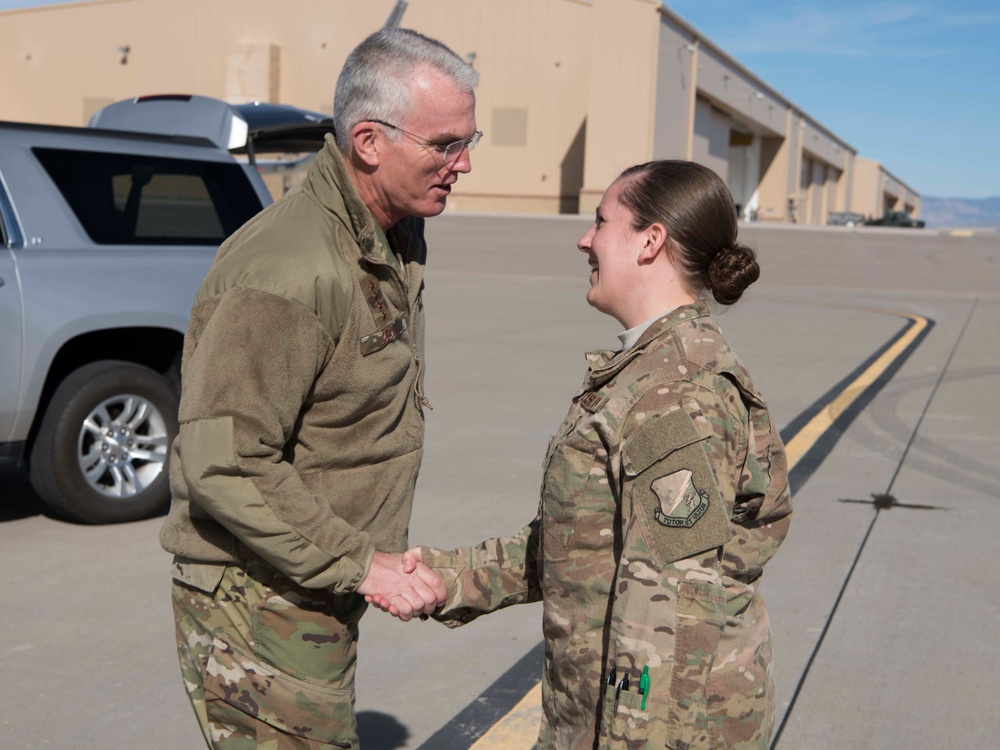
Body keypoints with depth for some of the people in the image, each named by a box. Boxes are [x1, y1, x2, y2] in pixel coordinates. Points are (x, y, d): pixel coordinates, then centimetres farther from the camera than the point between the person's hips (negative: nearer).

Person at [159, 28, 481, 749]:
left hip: (323, 594, 10)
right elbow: (223, 466, -29)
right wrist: (360, 563, -25)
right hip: (257, 600, -9)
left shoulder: (398, 240, 6)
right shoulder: (288, 272, -26)